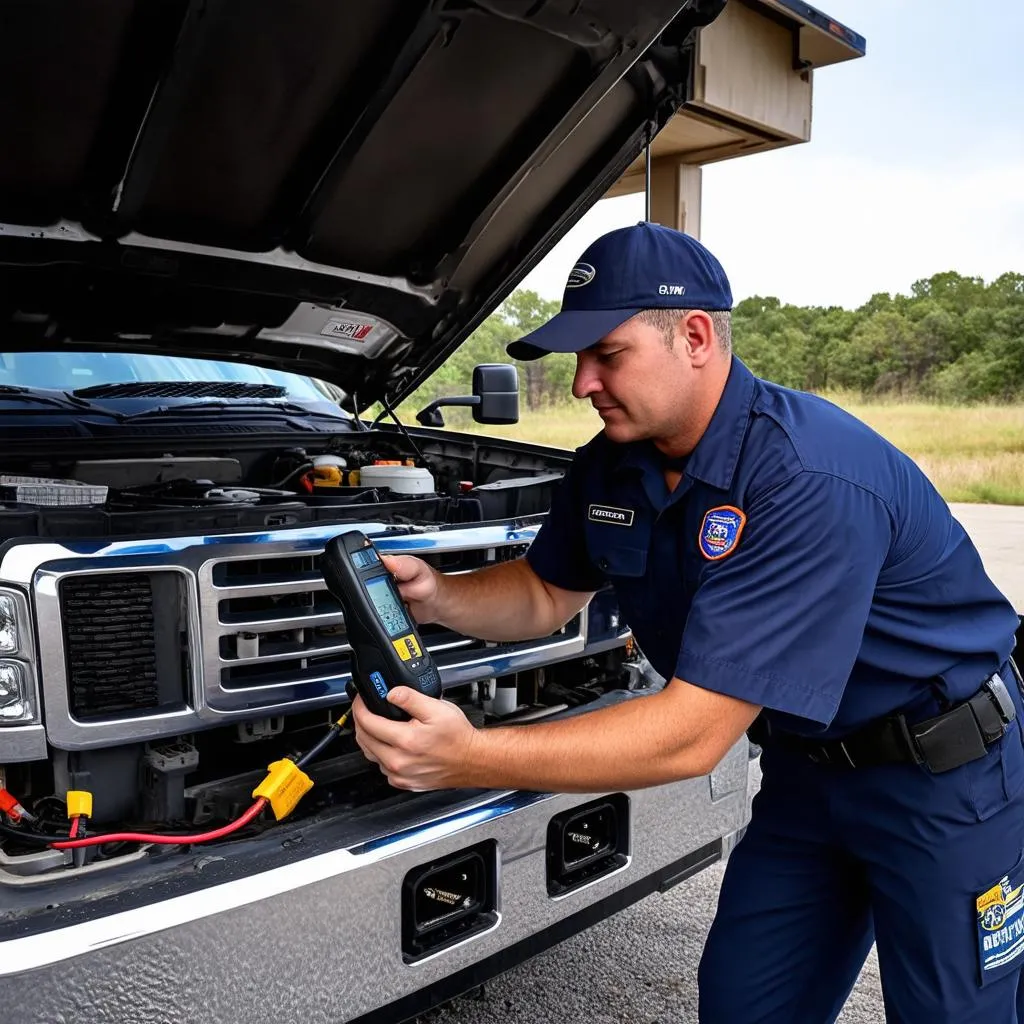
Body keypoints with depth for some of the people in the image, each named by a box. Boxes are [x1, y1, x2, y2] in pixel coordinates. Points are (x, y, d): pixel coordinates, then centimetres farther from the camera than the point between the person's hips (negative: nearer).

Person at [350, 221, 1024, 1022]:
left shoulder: (811, 479, -34)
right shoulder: (613, 467, -8)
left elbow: (693, 734, -37)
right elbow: (549, 594, 6)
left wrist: (469, 759, -41)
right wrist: (438, 597, -15)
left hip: (946, 776, -6)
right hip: (809, 768, 7)